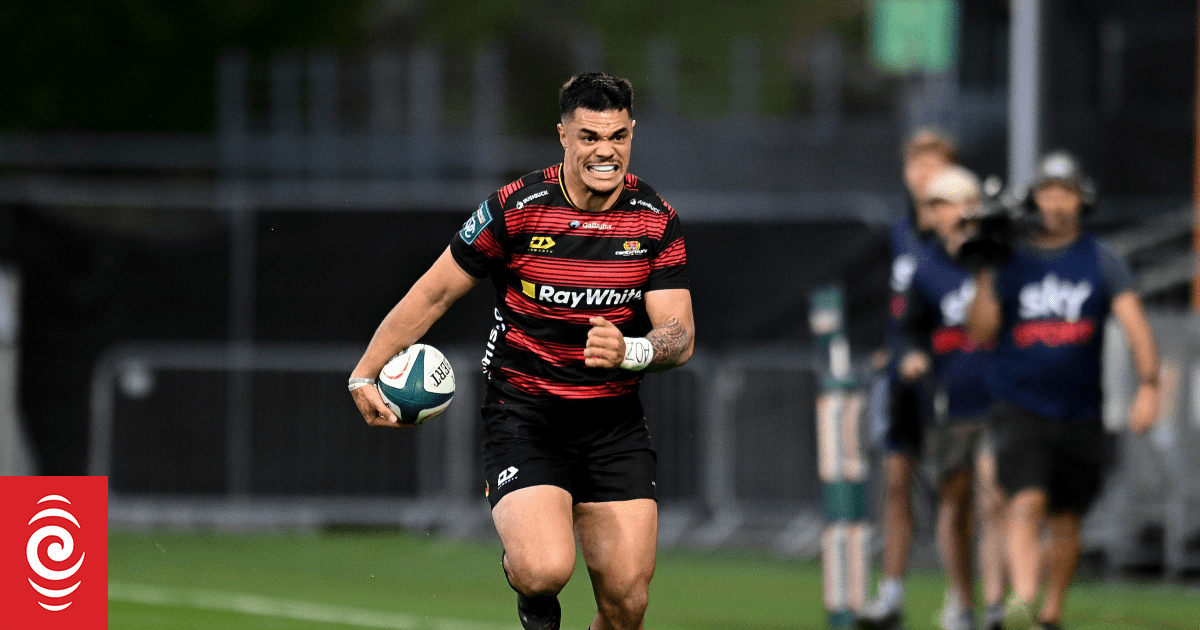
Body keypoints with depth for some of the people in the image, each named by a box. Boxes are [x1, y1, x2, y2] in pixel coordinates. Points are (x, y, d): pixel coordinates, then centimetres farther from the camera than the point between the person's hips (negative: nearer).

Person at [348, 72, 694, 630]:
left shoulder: (656, 222, -2)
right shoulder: (517, 208, -10)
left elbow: (680, 335, -6)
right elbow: (434, 293, 0)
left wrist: (630, 351, -29)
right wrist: (365, 373, -4)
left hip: (614, 420, 3)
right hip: (524, 412, -3)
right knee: (546, 572, -25)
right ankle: (525, 577, 13)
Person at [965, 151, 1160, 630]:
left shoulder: (1103, 262, 3)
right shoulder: (1011, 262, 4)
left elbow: (1136, 327, -5)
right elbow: (979, 334, 1)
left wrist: (1148, 385, -20)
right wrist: (985, 275, -10)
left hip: (1079, 411, 2)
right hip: (1020, 407, -2)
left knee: (1065, 520, 11)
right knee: (1027, 503, -21)